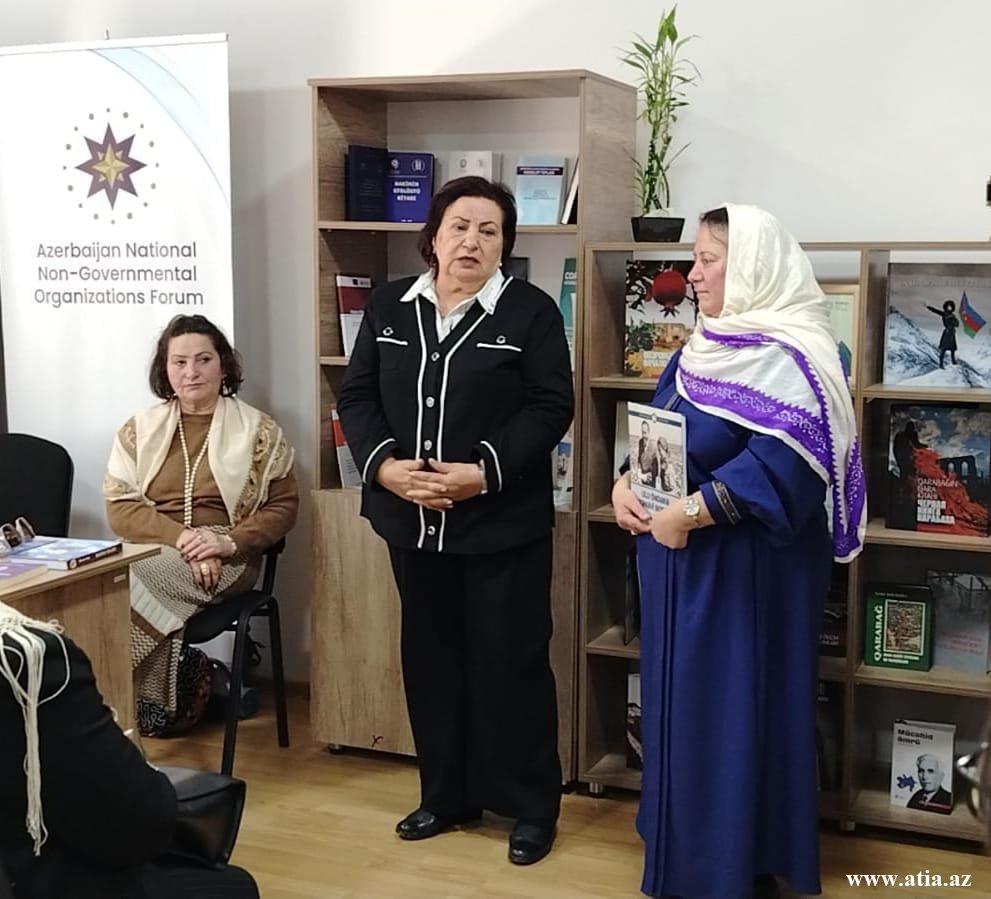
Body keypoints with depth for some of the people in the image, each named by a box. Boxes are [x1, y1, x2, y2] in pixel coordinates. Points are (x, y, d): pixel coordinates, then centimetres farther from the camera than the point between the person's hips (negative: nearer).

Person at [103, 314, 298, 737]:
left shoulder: (259, 430, 5)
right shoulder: (138, 430, 11)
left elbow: (283, 506, 3)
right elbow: (120, 507, 2)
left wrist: (230, 542, -16)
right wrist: (180, 537, -16)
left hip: (225, 560, -2)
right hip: (149, 557, 3)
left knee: (131, 585, -29)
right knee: (124, 585, -33)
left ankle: (153, 703, -10)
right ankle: (159, 703, -14)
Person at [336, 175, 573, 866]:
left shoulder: (531, 311, -4)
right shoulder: (388, 308, 8)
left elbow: (550, 408, -9)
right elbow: (356, 397, 7)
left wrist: (484, 472, -20)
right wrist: (384, 464, -11)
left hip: (503, 524, -4)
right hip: (414, 522, 4)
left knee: (511, 662, 2)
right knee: (431, 659, 13)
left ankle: (532, 806, 17)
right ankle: (446, 796, 29)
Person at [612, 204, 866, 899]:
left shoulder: (787, 360, -17)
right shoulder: (705, 348, 11)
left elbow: (782, 465, -28)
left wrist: (690, 512, -27)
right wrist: (625, 483, -4)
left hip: (745, 568, -9)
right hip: (681, 561, 9)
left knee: (734, 709, 1)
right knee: (680, 702, 16)